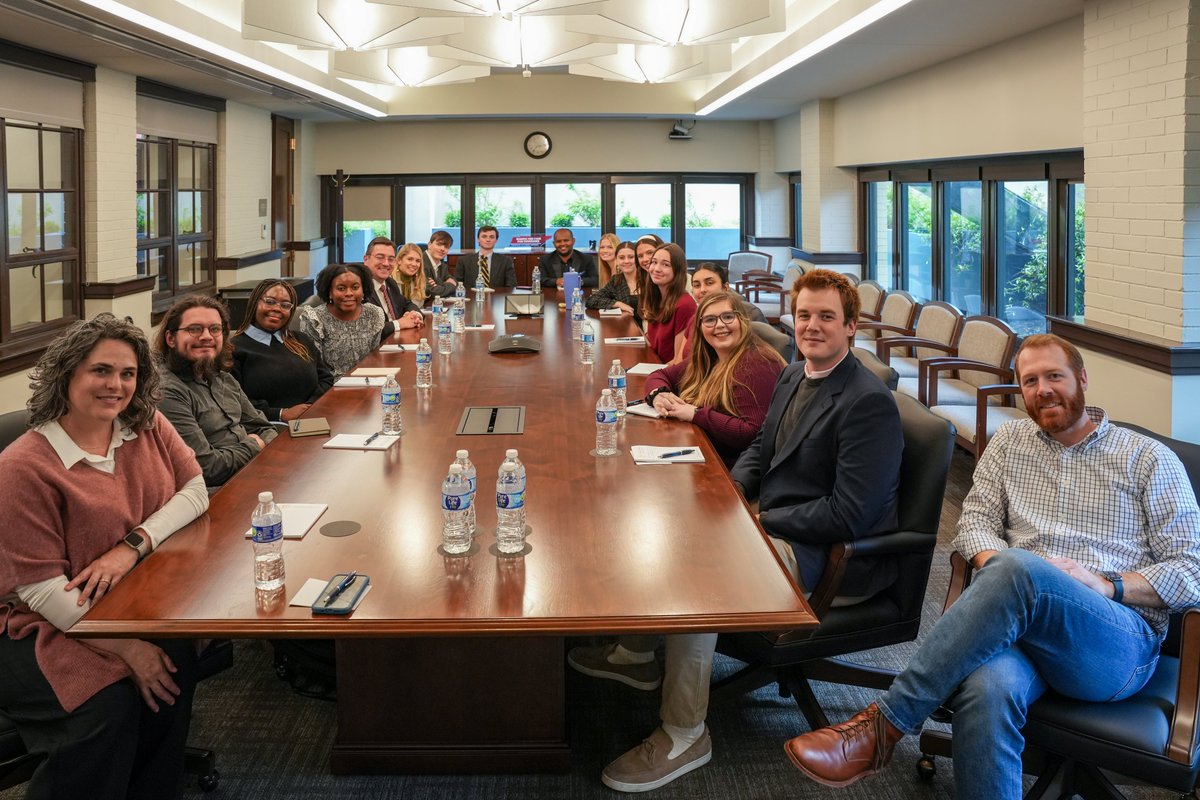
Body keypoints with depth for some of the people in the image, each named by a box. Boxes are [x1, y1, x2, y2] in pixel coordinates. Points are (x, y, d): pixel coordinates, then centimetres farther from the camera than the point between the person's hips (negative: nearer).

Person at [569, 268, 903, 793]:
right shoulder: (793, 376, 9)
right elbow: (761, 449, 21)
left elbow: (848, 515, -24)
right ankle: (638, 652, 26)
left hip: (826, 554, -10)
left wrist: (757, 520, -18)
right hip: (773, 522, 10)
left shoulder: (870, 403, -20)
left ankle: (685, 735, -14)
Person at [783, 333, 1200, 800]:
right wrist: (995, 570, -12)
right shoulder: (1011, 441, 21)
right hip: (1026, 621, 2)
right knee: (987, 690, -38)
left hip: (1121, 644, -2)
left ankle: (883, 725, -32)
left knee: (1021, 568, -37)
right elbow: (975, 520, 12)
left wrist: (1107, 585, -10)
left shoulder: (1150, 459, 11)